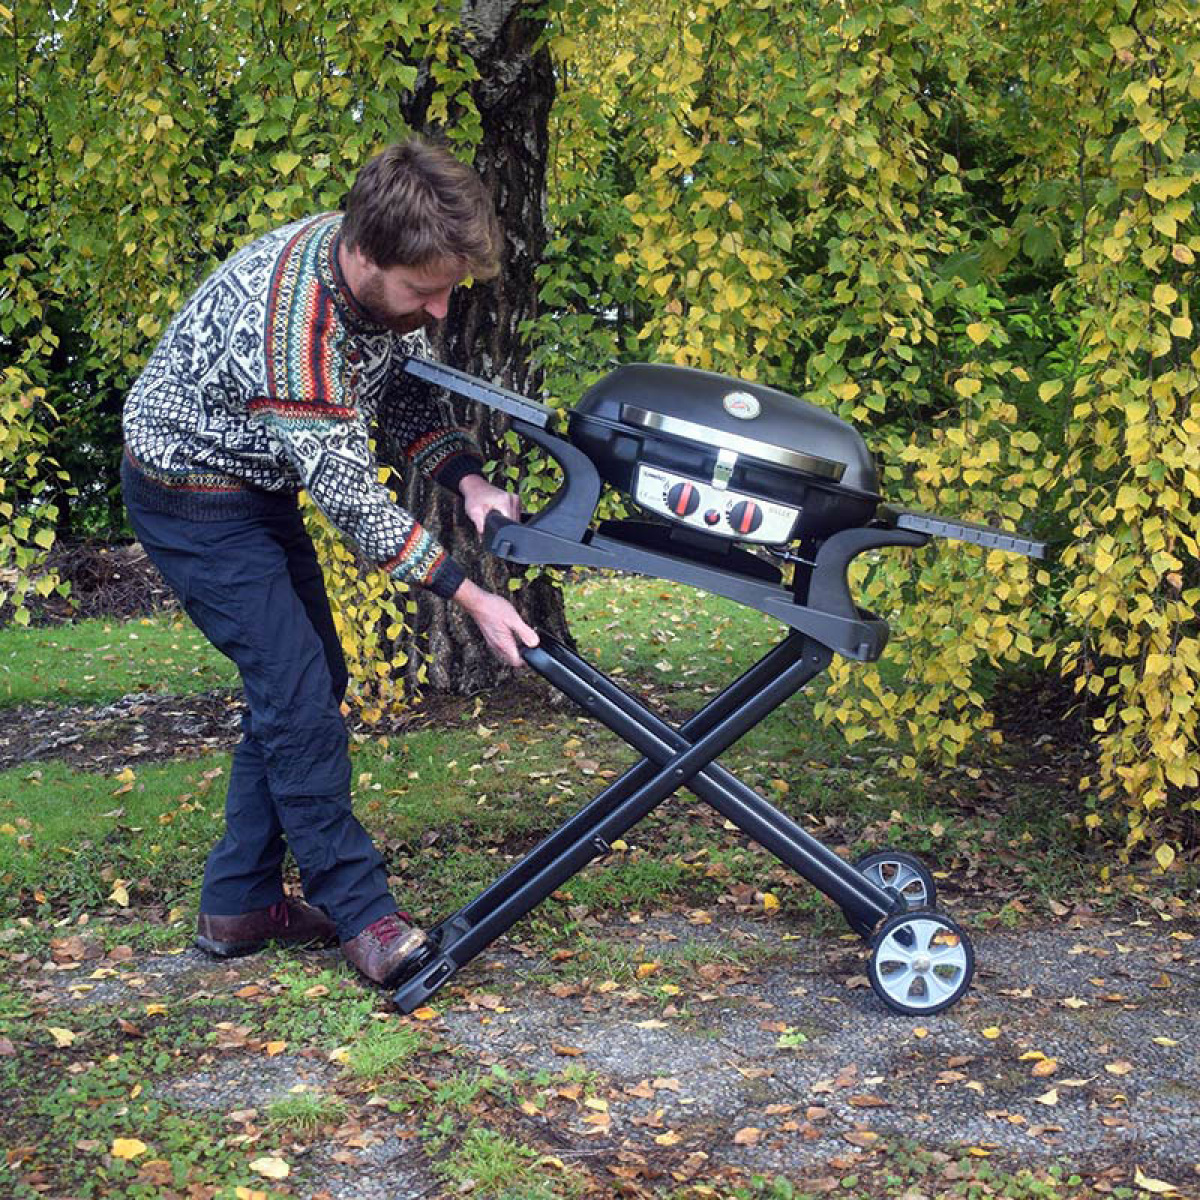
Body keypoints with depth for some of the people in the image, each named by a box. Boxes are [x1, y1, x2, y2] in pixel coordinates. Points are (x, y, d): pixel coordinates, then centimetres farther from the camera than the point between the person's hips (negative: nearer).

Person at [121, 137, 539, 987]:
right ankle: (359, 912, -2)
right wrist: (470, 597, -30)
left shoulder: (393, 279, -13)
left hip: (262, 487, 9)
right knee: (297, 691, -13)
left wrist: (466, 480, -18)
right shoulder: (289, 321, -38)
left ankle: (240, 903, 18)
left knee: (308, 681, 9)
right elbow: (349, 495, -33)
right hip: (192, 495, -9)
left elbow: (408, 396, 1)